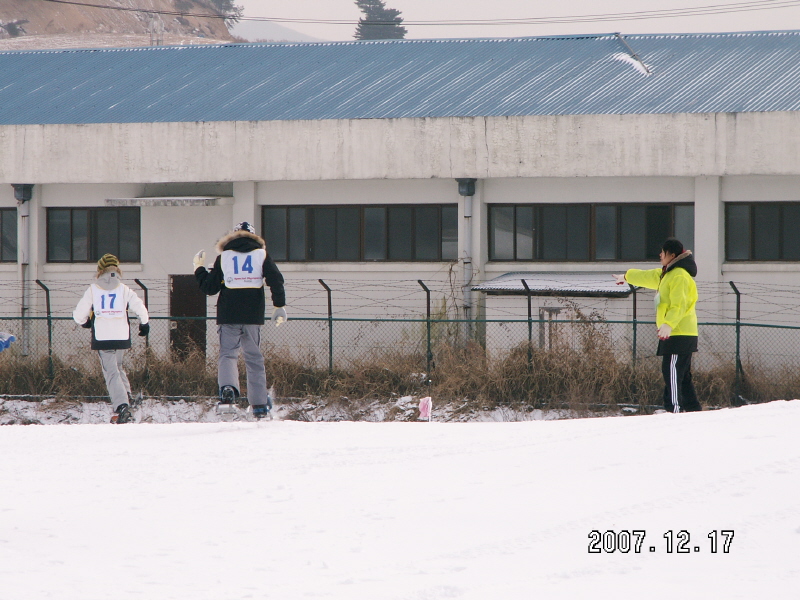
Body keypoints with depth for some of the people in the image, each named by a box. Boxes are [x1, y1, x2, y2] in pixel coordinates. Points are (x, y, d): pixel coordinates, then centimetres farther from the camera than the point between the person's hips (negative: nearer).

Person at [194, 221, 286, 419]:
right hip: (253, 315, 1)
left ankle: (228, 388, -28)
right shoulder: (262, 254, 7)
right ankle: (260, 406, 6)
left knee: (228, 353, 2)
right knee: (254, 358, 8)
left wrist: (199, 268, 23)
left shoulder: (224, 256, 7)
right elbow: (276, 280, -5)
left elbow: (209, 287, 8)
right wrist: (279, 307, -2)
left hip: (228, 315, -1)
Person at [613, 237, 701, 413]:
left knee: (672, 372, -14)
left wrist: (668, 324, -39)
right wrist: (627, 276, 57)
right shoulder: (667, 274, 21)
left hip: (679, 334, -11)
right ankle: (694, 410, 12)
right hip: (676, 334, 11)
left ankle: (674, 409, -18)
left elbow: (679, 305, -25)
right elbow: (648, 277, 41)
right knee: (682, 376, 11)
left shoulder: (679, 276, -12)